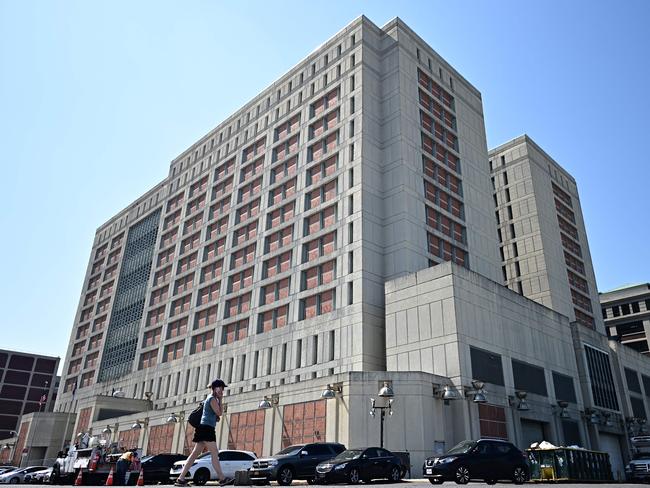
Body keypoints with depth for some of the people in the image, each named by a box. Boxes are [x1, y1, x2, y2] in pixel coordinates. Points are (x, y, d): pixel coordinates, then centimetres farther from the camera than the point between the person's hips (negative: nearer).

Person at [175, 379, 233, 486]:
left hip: (204, 428, 10)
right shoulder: (213, 399, -8)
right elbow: (219, 413, -12)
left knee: (195, 454, 6)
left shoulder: (210, 398, 22)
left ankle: (181, 479, 5)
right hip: (207, 428, -10)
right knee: (215, 453, -8)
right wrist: (220, 400, -2)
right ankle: (222, 479, -6)